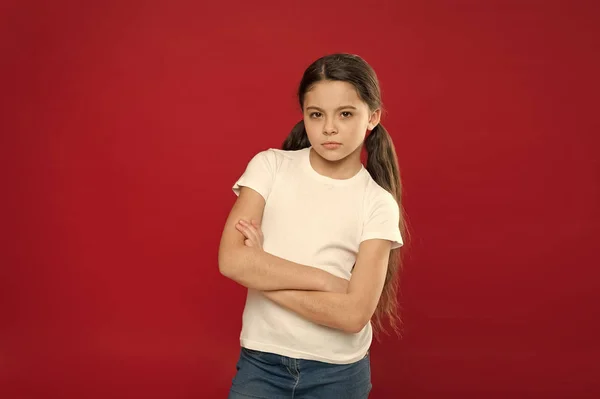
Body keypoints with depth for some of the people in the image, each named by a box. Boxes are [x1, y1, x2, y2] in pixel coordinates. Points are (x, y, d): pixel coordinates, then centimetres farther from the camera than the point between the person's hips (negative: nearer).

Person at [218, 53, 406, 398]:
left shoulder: (378, 204, -9)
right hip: (261, 361, 1)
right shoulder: (269, 167, -5)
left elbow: (353, 314, -17)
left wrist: (261, 276, -15)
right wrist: (327, 280, -18)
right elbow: (232, 261, -16)